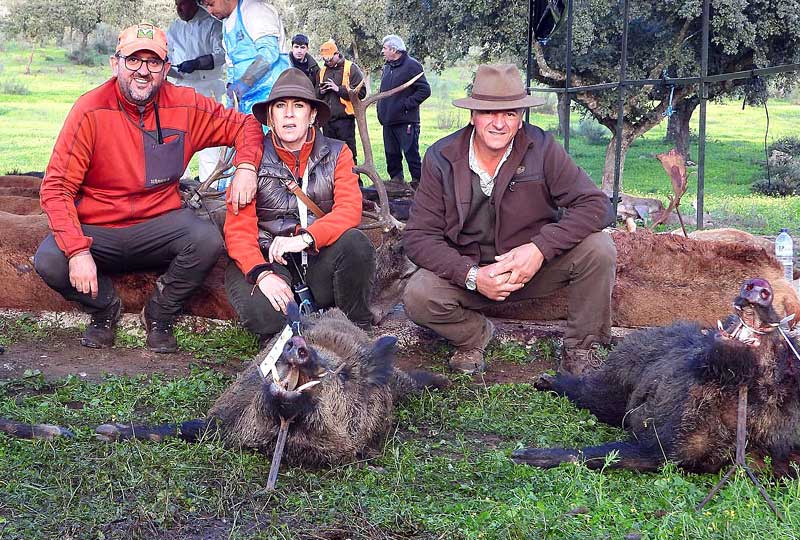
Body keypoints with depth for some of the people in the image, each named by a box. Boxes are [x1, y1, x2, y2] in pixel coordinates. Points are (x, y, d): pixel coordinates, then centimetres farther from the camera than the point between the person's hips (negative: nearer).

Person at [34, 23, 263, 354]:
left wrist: (245, 167, -14)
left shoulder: (185, 106, -4)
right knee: (49, 262, -28)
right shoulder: (90, 111, -12)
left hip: (160, 222, 1)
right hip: (98, 229, -1)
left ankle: (160, 316, 1)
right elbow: (56, 188, -14)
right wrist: (78, 251, -27)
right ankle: (105, 309, 7)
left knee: (208, 240, -28)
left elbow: (244, 125, 8)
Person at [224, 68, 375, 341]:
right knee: (262, 313, -33)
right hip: (270, 260, -2)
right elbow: (239, 226, -7)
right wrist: (262, 274, -25)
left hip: (320, 261, 2)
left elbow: (350, 210, -10)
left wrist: (305, 238, -27)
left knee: (355, 242, -30)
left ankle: (357, 330, -8)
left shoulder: (337, 153, 6)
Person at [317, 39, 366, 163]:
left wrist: (339, 89, -17)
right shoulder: (322, 71, 16)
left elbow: (361, 92, -11)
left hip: (345, 119, -6)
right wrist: (320, 91, 1)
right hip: (327, 120, 6)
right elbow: (315, 94, 25)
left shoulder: (351, 68, -2)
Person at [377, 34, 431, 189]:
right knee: (391, 154, 11)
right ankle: (396, 180, 21)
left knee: (411, 153, -5)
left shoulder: (411, 66, -9)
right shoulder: (387, 67, 17)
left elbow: (425, 90, -13)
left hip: (406, 121, -8)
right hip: (388, 121, 8)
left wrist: (406, 104, -15)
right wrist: (381, 109, 13)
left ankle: (417, 182, 0)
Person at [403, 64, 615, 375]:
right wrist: (472, 275, -27)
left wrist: (541, 248, -31)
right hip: (468, 270, 0)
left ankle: (581, 349, -2)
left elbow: (596, 205, -16)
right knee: (417, 297, -27)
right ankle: (475, 335, 7)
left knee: (598, 248, -25)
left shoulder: (542, 148, -13)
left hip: (535, 265, 0)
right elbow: (418, 236, -12)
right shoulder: (441, 159, -11)